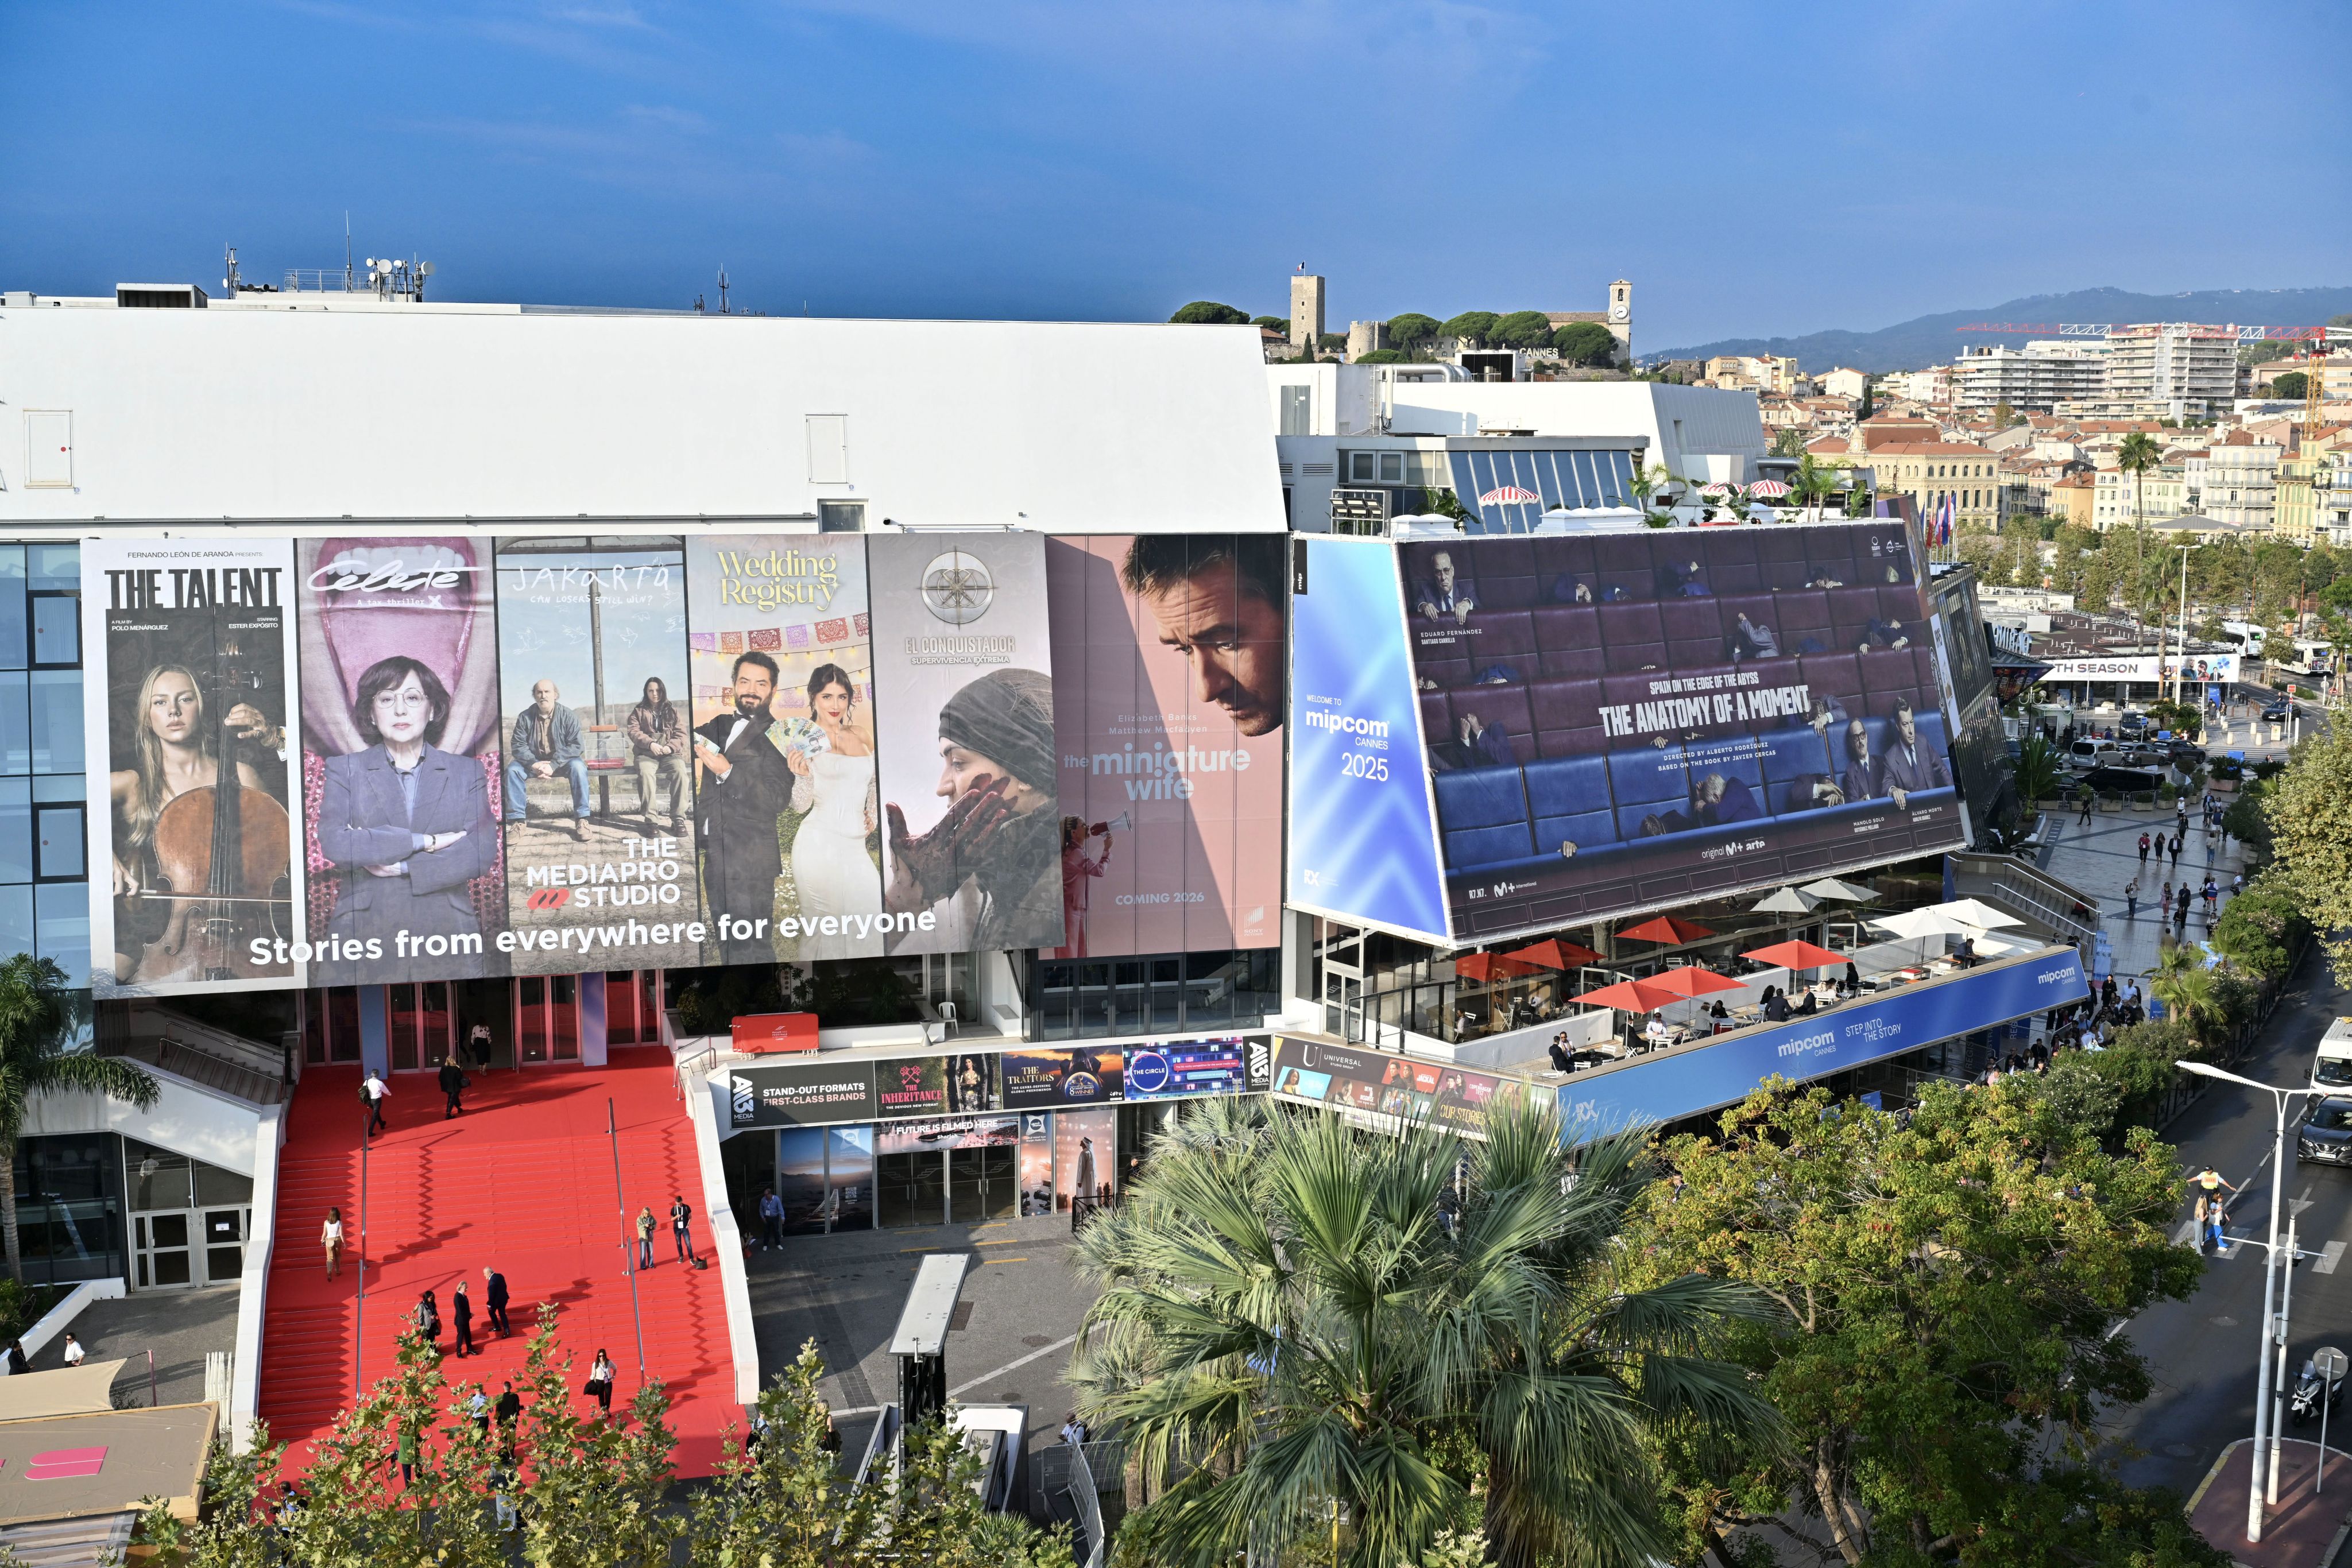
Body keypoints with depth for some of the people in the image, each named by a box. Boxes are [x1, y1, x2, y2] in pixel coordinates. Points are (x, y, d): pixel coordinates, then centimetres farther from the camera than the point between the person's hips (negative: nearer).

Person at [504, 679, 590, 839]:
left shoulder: (568, 716, -9)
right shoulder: (525, 717, -4)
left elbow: (575, 747, -15)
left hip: (562, 761, -2)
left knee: (578, 767, -33)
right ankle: (517, 820, -19)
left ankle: (582, 820, -29)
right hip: (534, 761, 2)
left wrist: (553, 765, -27)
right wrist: (534, 764, -26)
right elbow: (518, 745, -7)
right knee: (512, 769, -25)